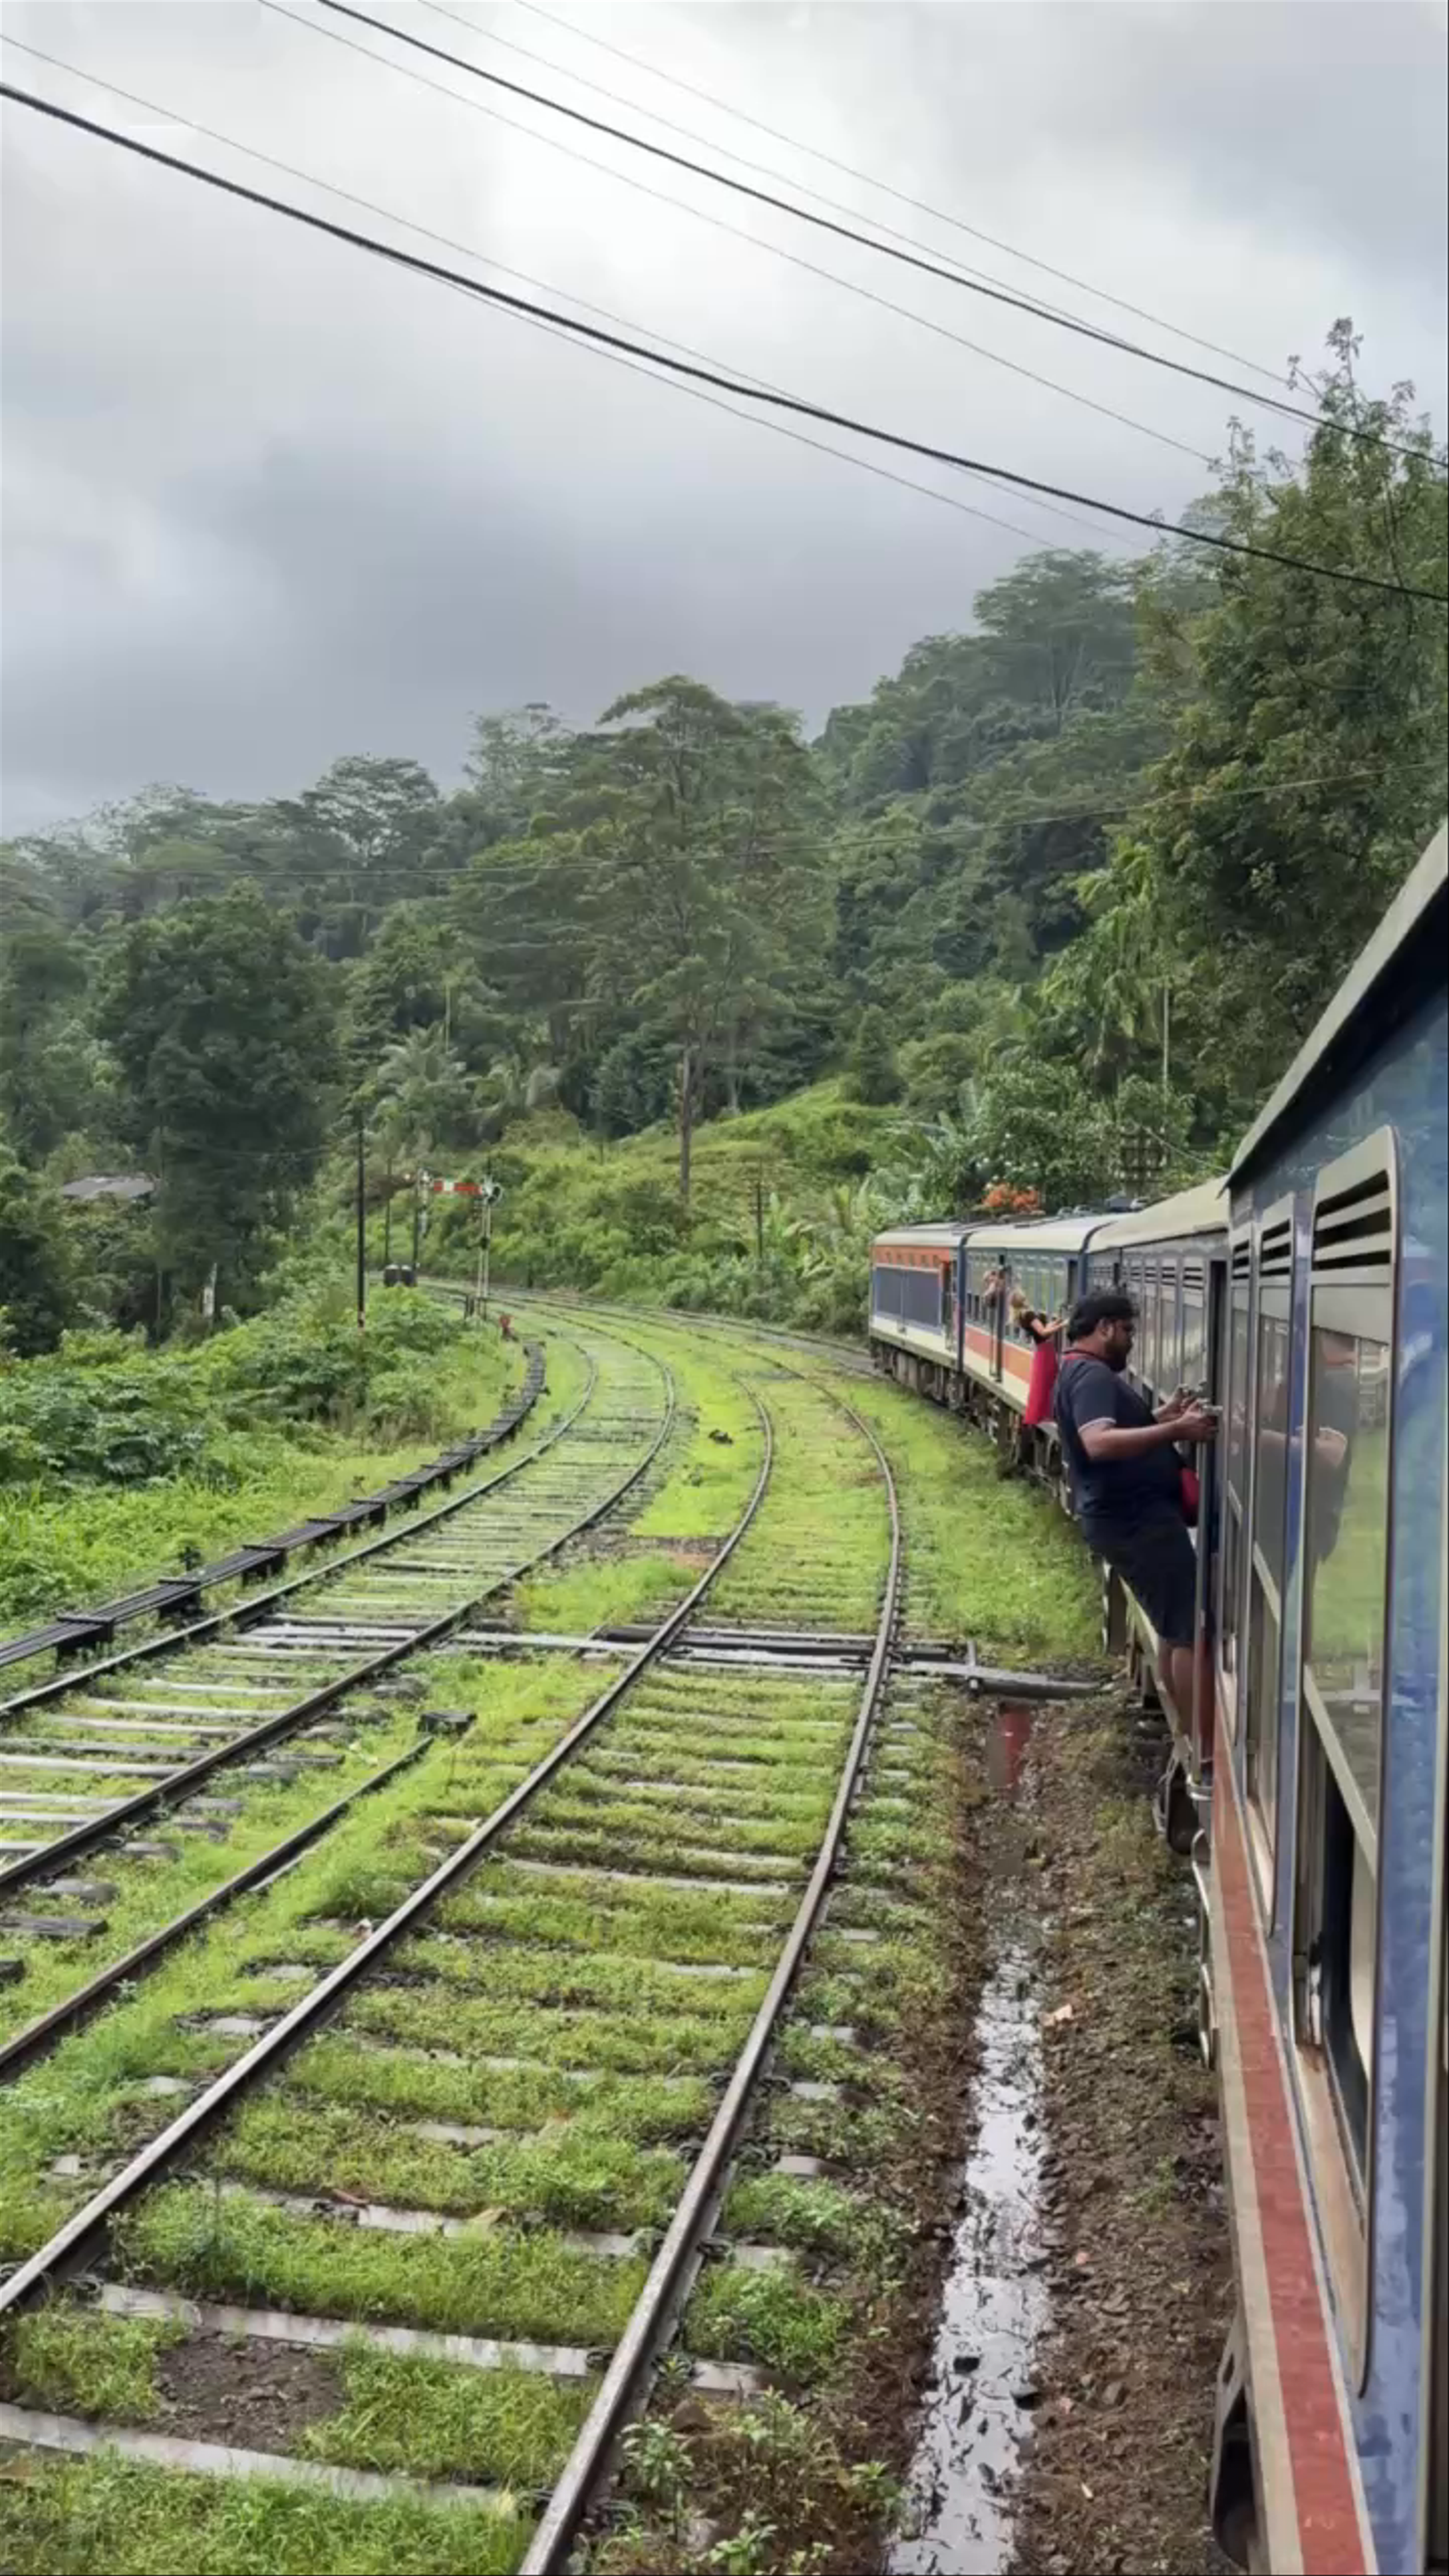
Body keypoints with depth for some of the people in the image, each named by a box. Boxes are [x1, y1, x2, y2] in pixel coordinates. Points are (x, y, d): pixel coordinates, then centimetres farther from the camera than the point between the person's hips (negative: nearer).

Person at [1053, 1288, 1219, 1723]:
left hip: (1131, 1518, 11)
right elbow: (1099, 1443, -33)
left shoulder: (1081, 1373, 17)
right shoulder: (1092, 1375, -17)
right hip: (1138, 1521, -11)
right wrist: (1174, 1431, -34)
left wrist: (1163, 1416, 13)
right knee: (1192, 1629, -9)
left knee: (1174, 1627, 18)